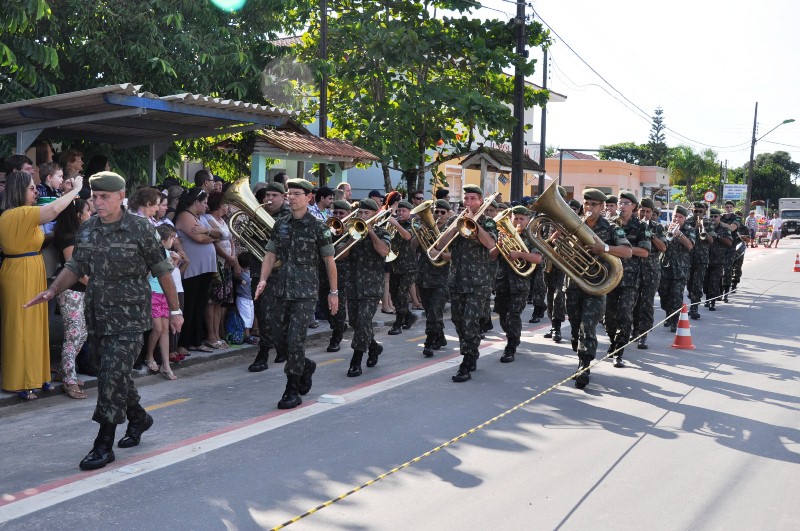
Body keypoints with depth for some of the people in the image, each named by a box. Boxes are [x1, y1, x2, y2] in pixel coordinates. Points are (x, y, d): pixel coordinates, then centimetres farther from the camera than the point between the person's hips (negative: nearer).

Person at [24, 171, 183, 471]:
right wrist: (52, 291, -4)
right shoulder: (87, 229, 7)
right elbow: (75, 267, 14)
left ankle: (104, 446, 1)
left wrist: (174, 310, -2)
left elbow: (162, 271, -4)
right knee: (116, 375, 16)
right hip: (97, 316, 6)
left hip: (128, 318, -6)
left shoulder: (140, 229, -9)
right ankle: (138, 418, 39)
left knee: (112, 377, -9)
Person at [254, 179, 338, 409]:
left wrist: (333, 292, -2)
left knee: (295, 339, -9)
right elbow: (271, 254, 11)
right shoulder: (280, 224, 10)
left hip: (306, 291, -5)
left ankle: (293, 391, 3)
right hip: (283, 288, 5)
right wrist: (263, 279, -5)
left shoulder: (318, 227, -4)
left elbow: (329, 260, -2)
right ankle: (306, 366, 37)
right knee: (281, 339, 10)